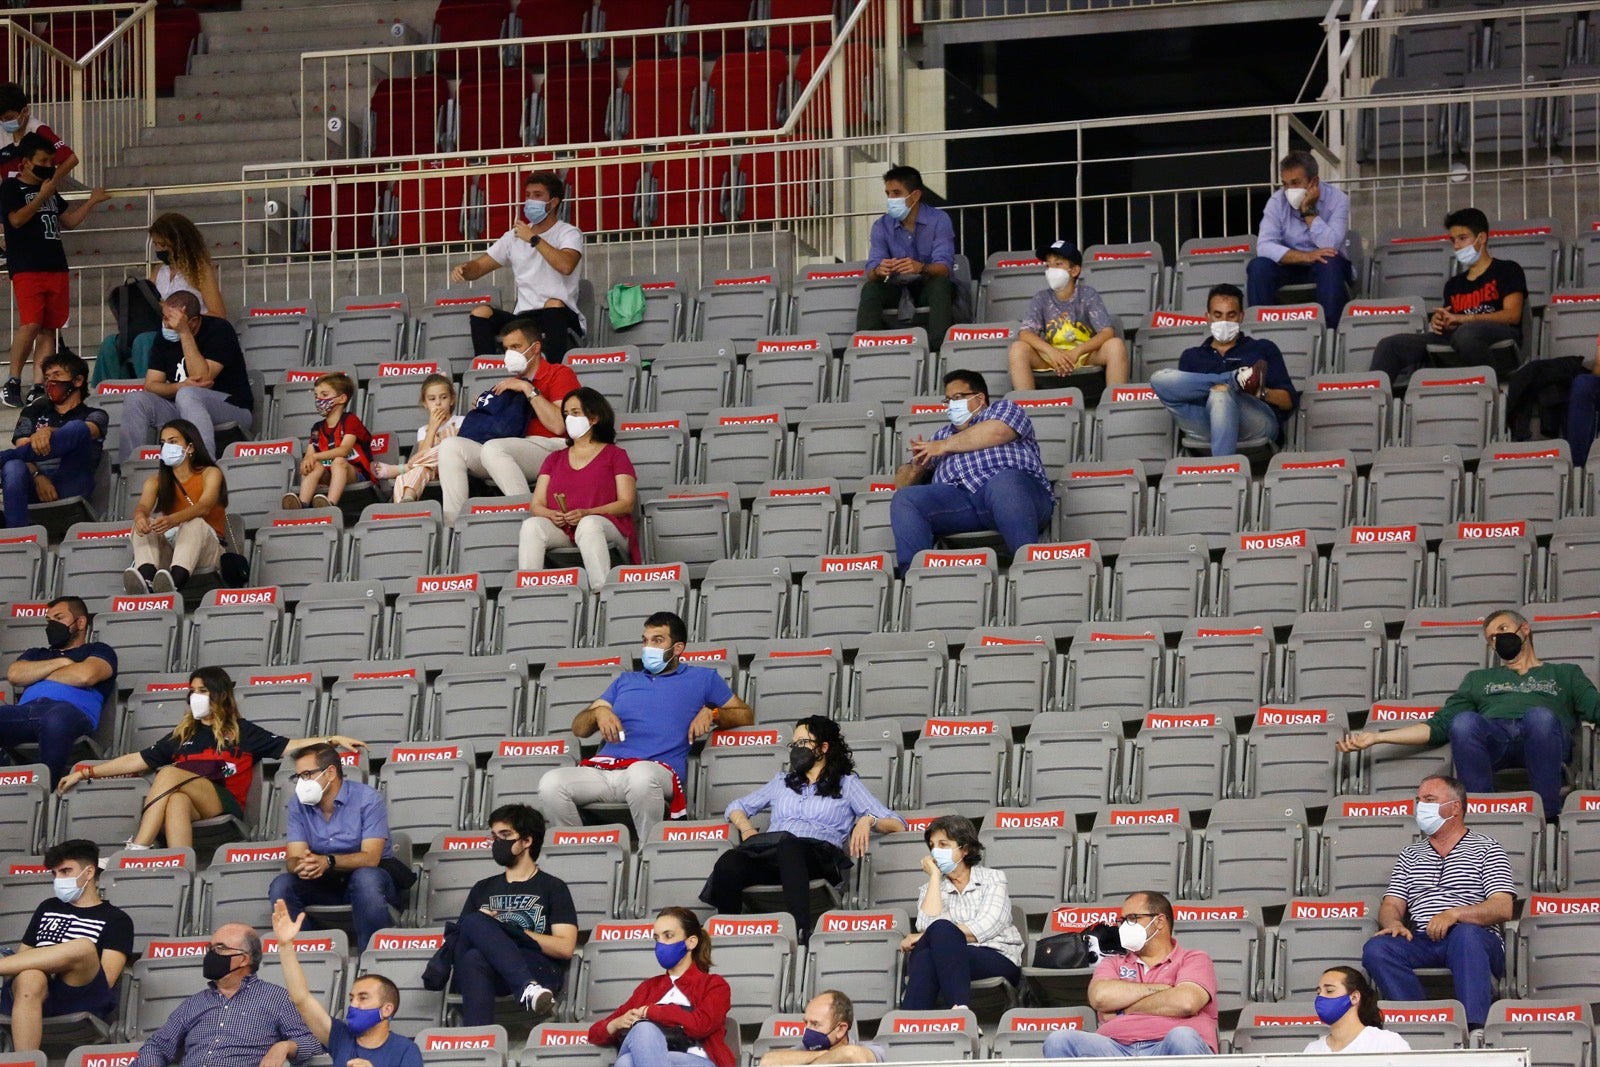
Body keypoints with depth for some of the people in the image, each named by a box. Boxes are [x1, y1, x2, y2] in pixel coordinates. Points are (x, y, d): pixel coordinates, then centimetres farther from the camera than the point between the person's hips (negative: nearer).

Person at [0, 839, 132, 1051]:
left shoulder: (115, 919, 15)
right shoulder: (47, 908, 31)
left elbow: (105, 980, 1)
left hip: (82, 1000, -3)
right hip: (30, 994, 3)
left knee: (84, 947, -37)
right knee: (30, 978, -39)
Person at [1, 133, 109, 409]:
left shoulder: (50, 189, 21)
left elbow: (69, 221, 26)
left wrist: (91, 202, 17)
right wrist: (43, 195, -13)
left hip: (56, 267, 7)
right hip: (26, 268, -7)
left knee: (49, 328, 1)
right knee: (30, 324, -18)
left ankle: (38, 387, 1)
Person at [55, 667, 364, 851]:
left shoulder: (242, 732, 18)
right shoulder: (183, 735, 28)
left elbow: (289, 746, 13)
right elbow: (139, 760, 25)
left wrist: (332, 740, -1)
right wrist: (88, 772, 19)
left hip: (225, 806, -3)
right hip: (191, 807, 3)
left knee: (169, 773, -29)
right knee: (177, 801, -35)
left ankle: (138, 849, -41)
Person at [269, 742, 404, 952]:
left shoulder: (367, 798, -13)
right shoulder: (298, 805, 1)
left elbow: (370, 858, -23)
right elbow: (295, 857, -7)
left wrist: (328, 861, -41)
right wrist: (300, 866, -34)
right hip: (323, 883, 4)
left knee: (365, 879, -39)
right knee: (281, 886, -22)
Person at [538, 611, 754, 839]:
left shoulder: (702, 679, 25)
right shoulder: (625, 681, 35)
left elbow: (746, 716, 24)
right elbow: (579, 728, 29)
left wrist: (712, 713, 3)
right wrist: (598, 712, 4)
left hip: (658, 767, -4)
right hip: (604, 767, 4)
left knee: (641, 775, -45)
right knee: (550, 784, -30)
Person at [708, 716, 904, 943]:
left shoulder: (847, 784, 25)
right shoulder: (782, 781, 38)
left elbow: (897, 825, 17)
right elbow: (737, 807, 40)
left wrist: (868, 821, -7)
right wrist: (746, 829, 16)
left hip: (818, 853, -4)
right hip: (769, 852, 4)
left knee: (788, 845, -45)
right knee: (728, 863, -35)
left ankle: (801, 931, -59)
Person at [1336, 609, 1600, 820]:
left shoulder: (1566, 674, 32)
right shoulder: (1479, 679, 39)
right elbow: (1440, 726, 28)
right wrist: (1377, 737, 17)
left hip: (1540, 736, -2)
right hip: (1491, 734, 2)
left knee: (1540, 716, -40)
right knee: (1465, 720, -36)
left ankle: (1547, 815, -32)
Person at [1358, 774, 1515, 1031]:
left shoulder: (1486, 849, 12)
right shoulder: (1410, 855, 28)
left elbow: (1503, 909, -1)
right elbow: (1391, 905, 19)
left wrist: (1454, 914, -18)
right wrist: (1393, 923, -7)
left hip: (1476, 940, -4)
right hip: (1421, 941, 4)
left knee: (1465, 934, -41)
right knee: (1375, 949, -27)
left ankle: (1473, 1027, -49)